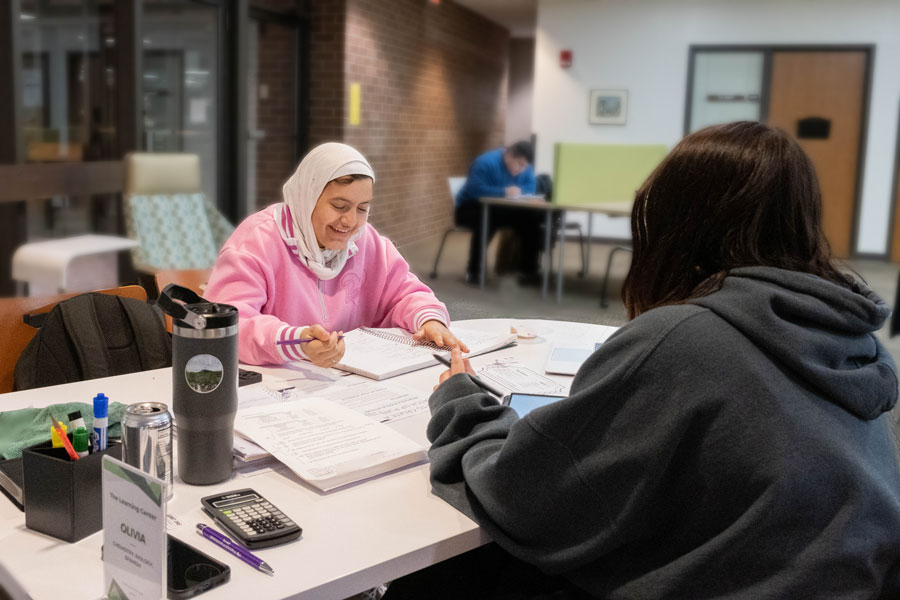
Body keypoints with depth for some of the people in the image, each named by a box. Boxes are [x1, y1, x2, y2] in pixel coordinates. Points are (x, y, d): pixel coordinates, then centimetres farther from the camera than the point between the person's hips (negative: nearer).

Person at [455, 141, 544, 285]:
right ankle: (473, 270, -26)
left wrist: (519, 191, -27)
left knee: (531, 218, -16)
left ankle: (528, 269, -8)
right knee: (487, 220, -40)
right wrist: (504, 192, -36)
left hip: (499, 210, 6)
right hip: (472, 208, -6)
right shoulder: (486, 162, -24)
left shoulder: (526, 168, -1)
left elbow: (530, 188, -6)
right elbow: (475, 189, -33)